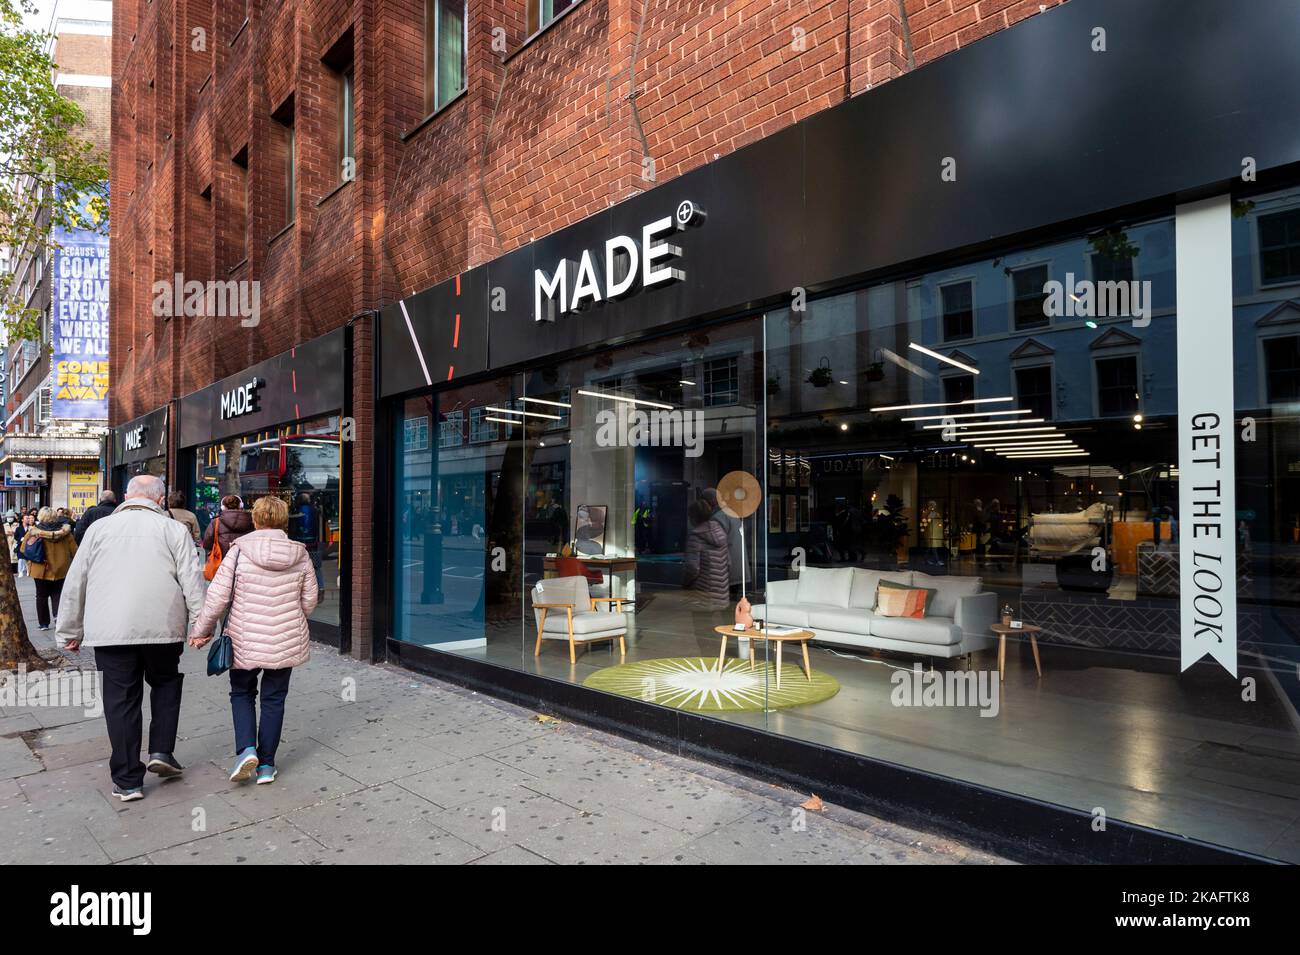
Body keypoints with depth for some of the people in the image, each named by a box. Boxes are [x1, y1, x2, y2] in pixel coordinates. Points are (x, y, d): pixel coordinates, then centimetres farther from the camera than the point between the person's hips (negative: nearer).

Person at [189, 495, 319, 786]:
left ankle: (246, 750, 3)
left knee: (242, 693, 20)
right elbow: (310, 600, 3)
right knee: (274, 699, 13)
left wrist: (200, 630, 3)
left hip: (246, 641, -2)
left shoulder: (239, 551, -11)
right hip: (286, 641, 2)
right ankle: (266, 764, 19)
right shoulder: (299, 555, -4)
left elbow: (218, 596, -11)